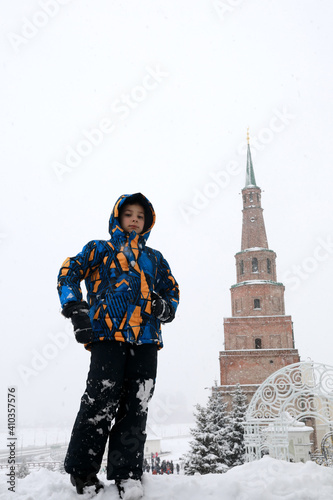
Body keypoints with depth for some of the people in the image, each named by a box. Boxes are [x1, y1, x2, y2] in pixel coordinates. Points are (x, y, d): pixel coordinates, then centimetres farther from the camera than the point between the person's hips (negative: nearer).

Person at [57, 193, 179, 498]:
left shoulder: (155, 258, 28)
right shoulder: (100, 249, 18)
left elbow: (171, 288, 29)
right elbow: (70, 272, 7)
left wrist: (166, 306, 4)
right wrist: (75, 308, -9)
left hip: (146, 337, 4)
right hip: (107, 333, -3)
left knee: (136, 405, -1)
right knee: (101, 398, -13)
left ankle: (127, 473, 6)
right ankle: (82, 470, 2)